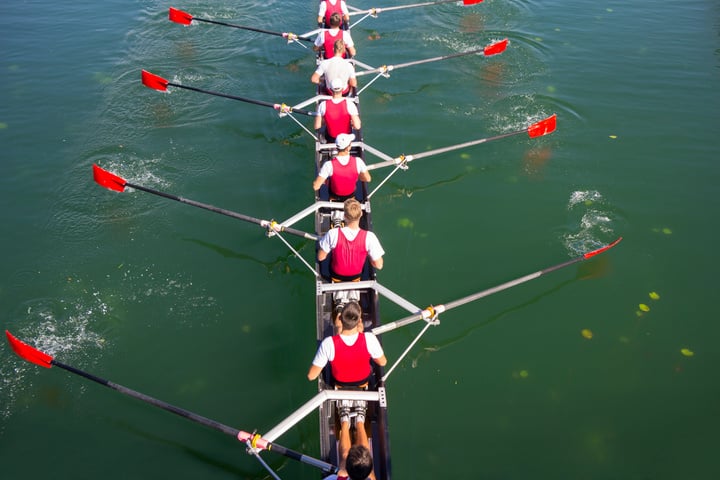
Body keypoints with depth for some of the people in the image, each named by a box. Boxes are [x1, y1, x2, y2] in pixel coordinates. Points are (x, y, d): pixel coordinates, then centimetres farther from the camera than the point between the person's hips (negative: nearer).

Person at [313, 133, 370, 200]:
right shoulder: (358, 162, -30)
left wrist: (324, 181, -7)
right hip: (351, 195, 1)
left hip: (334, 196, -1)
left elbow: (315, 187, -30)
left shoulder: (329, 165, -34)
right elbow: (368, 179, -13)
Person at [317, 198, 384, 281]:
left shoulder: (333, 234, -31)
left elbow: (320, 258, -16)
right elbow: (379, 266, -23)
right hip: (356, 277, 0)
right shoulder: (369, 237, -32)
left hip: (336, 276, 0)